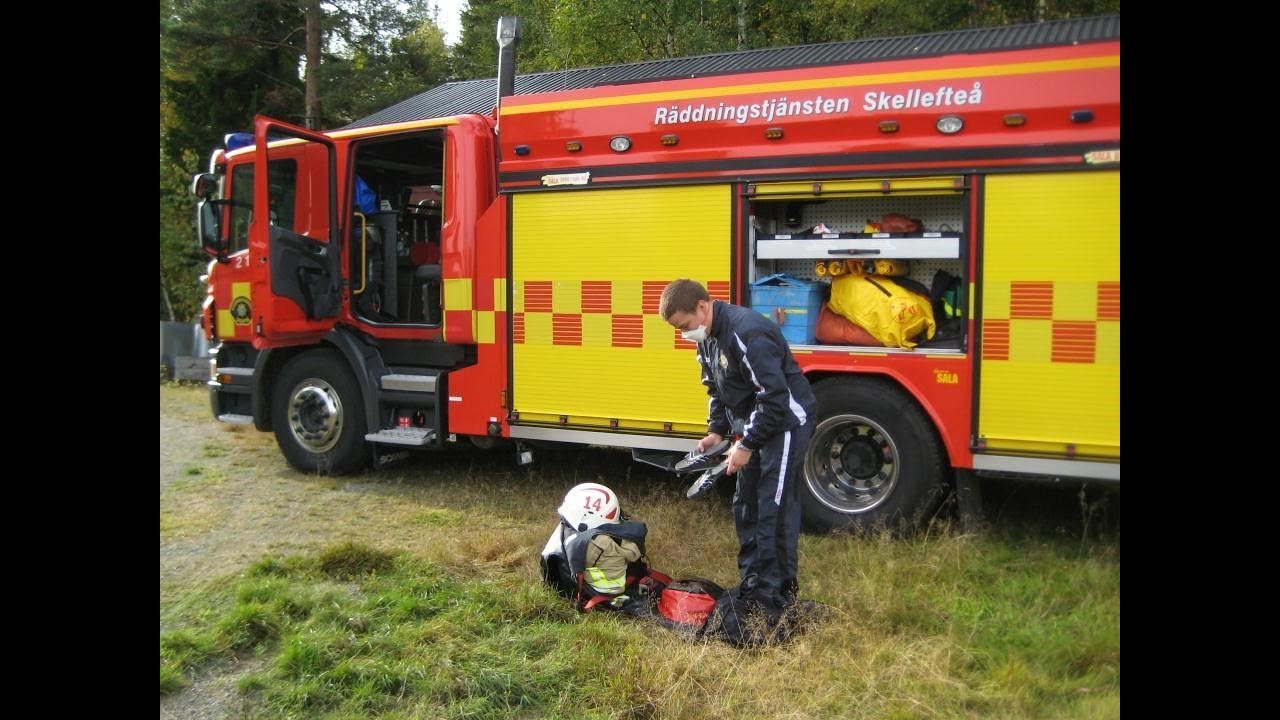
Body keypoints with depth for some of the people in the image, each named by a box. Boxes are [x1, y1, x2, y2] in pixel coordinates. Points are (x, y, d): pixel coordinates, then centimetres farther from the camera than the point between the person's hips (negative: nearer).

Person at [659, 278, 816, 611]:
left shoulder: (746, 333, -28)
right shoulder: (708, 337, 4)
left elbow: (775, 397, -28)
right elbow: (717, 389, 16)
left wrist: (746, 446, -23)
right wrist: (717, 431, 4)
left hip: (785, 422, -10)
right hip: (753, 424, 10)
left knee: (775, 509, -7)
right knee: (745, 505, 13)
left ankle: (776, 593, 3)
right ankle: (751, 584, 25)